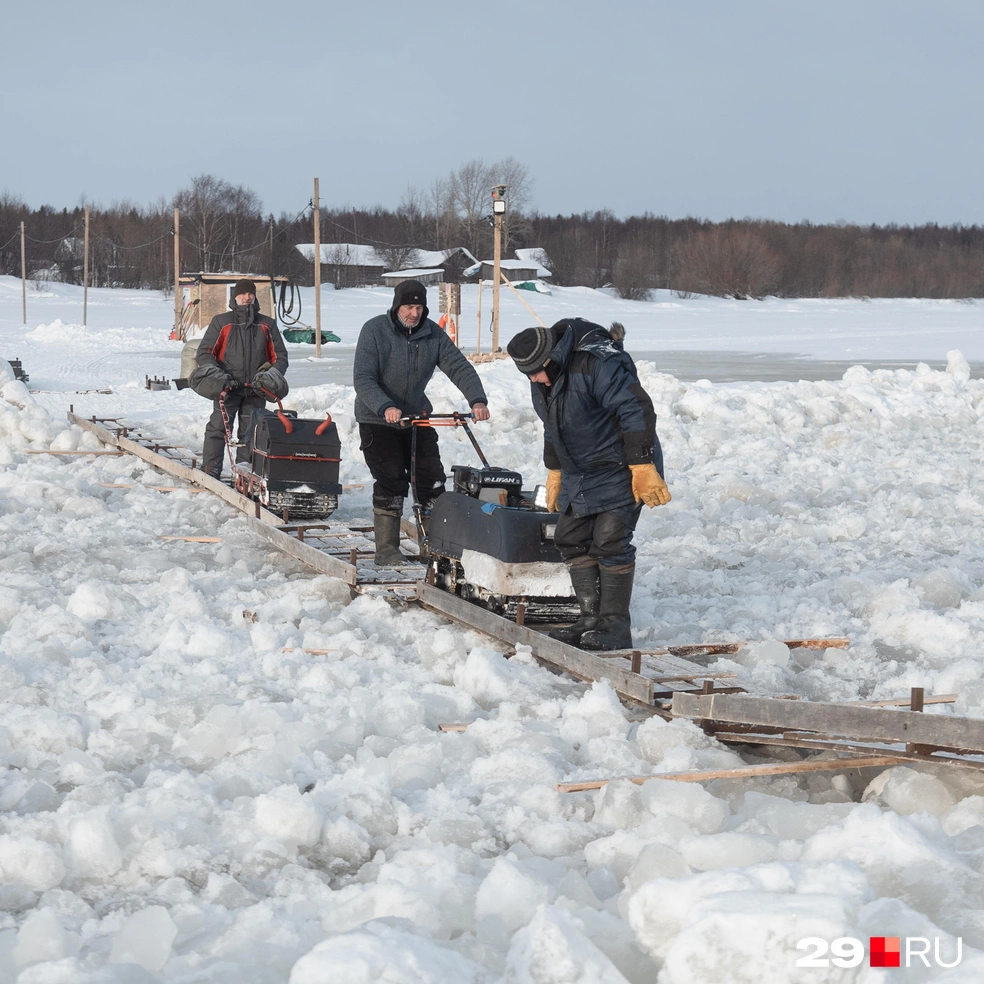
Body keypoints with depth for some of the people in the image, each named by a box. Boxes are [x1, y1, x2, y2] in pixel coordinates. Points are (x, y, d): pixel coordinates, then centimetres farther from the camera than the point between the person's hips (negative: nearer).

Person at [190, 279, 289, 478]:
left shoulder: (267, 325, 15)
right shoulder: (221, 322, 10)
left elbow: (280, 355, 17)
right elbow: (205, 351, 7)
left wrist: (273, 374, -2)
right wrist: (215, 374, -10)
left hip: (255, 389, 2)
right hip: (226, 387, -2)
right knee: (218, 428, -9)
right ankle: (210, 471, -9)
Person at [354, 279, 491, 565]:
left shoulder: (433, 335, -2)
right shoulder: (374, 330, -14)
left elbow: (459, 367, -9)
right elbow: (363, 379, -20)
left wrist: (477, 400, -27)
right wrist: (385, 407, -36)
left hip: (417, 417, 4)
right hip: (377, 420, -4)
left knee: (432, 480, 2)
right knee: (391, 482, -10)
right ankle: (386, 549, -1)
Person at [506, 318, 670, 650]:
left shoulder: (596, 363, -25)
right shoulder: (542, 377, 4)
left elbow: (637, 410, -26)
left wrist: (643, 467, -27)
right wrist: (554, 471, 25)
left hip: (621, 470, -9)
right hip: (580, 475, 9)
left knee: (610, 543, -13)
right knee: (571, 540, 6)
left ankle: (615, 627, -5)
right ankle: (590, 620, 10)